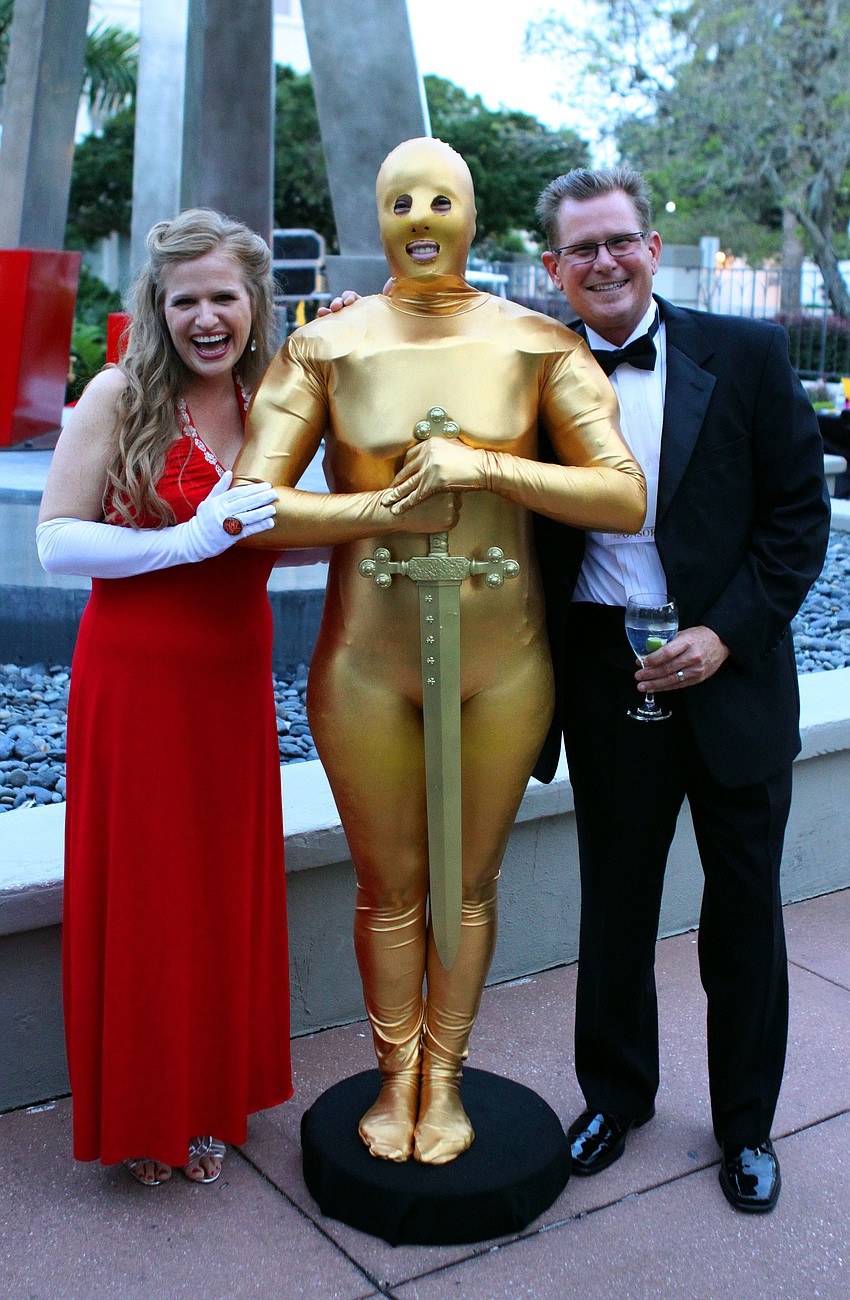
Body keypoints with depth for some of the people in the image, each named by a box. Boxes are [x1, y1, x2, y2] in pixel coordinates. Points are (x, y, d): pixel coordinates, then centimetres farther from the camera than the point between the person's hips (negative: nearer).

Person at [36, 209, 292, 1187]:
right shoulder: (120, 394, -8)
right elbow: (56, 540, -13)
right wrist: (187, 539, -22)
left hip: (235, 679, 4)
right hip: (137, 676, -4)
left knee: (227, 893, 12)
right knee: (140, 897, 6)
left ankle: (209, 1103, 33)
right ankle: (140, 1117, 28)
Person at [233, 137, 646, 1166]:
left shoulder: (537, 346, -4)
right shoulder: (326, 349, -3)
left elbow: (626, 500, -12)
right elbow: (251, 506, -10)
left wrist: (483, 466, -22)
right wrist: (384, 510, -20)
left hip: (501, 661, 0)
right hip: (367, 662, 0)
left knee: (468, 884, 15)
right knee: (388, 889, 15)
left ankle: (444, 1075, 38)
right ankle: (396, 1075, 39)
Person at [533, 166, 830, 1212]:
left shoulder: (745, 355, -3)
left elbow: (800, 514, -4)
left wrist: (725, 634, -13)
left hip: (730, 679, 0)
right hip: (606, 683, 1)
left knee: (743, 912, 12)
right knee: (613, 902, 15)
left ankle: (745, 1123, 34)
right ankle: (615, 1095, 38)